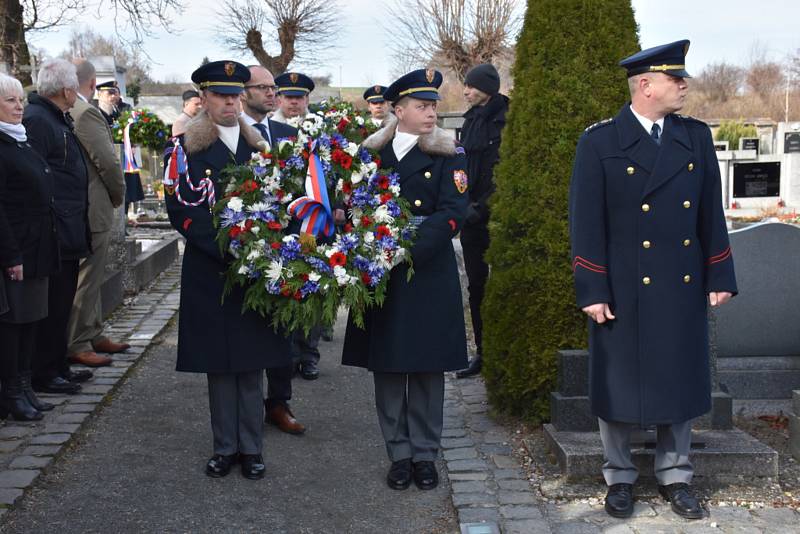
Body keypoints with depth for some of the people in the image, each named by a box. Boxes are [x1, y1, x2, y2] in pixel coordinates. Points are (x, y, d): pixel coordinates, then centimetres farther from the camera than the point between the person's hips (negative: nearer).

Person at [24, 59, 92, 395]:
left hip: (67, 231, 10)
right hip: (54, 233, -10)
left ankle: (58, 367, 25)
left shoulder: (58, 119, 16)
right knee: (52, 305, -3)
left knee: (62, 302, 16)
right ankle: (44, 374, 7)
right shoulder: (36, 119, -15)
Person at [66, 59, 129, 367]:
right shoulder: (87, 113, -18)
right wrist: (119, 195, -2)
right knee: (86, 278, -2)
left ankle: (93, 335, 27)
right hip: (93, 209, -9)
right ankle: (77, 345, 4)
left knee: (91, 277, 18)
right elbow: (108, 162, -19)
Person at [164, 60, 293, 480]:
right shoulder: (185, 146, 0)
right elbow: (181, 208, -8)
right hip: (208, 269, -2)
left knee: (251, 361, 5)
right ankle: (225, 447, 15)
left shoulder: (259, 145, 9)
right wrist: (225, 248, -15)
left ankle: (250, 448, 14)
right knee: (219, 362, 5)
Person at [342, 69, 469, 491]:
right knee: (387, 367, 6)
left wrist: (407, 249, -20)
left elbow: (452, 214, -11)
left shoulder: (448, 156, 0)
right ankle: (399, 454, 18)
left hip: (429, 276, -2)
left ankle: (425, 454, 18)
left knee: (427, 368, 4)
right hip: (381, 277, 2)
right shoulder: (372, 154, 6)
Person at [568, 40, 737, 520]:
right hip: (625, 289, -3)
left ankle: (675, 477, 26)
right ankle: (620, 478, 23)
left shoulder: (697, 137, 6)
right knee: (619, 385, 7)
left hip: (684, 288, 4)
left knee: (680, 382, 11)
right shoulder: (600, 142, -7)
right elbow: (587, 223, -8)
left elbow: (711, 214, 8)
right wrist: (592, 292, -11)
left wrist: (720, 277, 4)